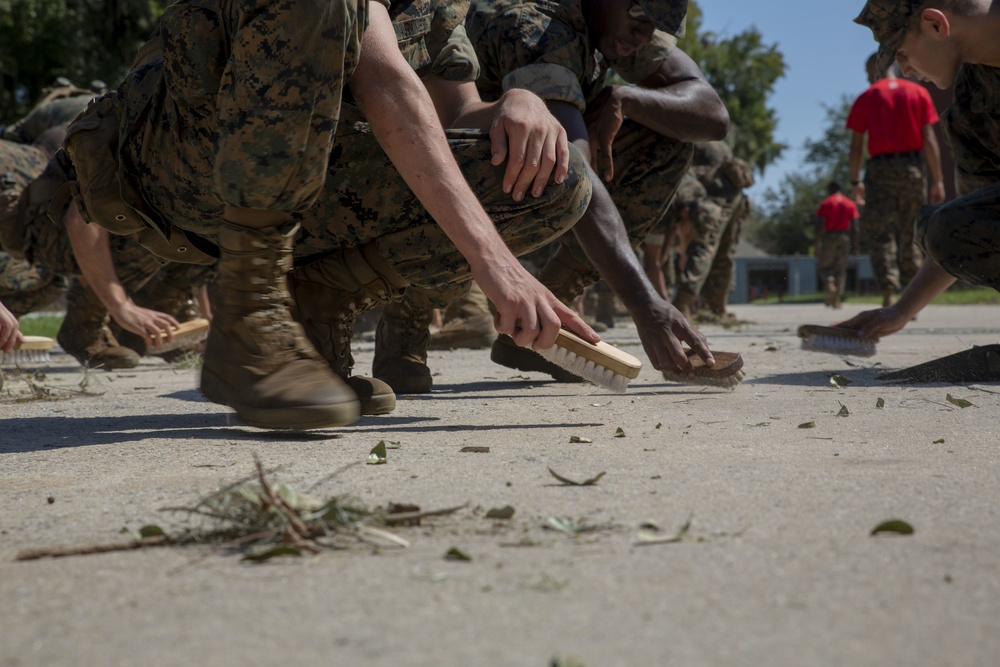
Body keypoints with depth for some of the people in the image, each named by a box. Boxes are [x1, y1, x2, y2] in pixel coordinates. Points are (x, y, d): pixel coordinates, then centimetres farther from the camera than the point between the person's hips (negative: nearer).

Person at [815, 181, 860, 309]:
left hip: (829, 238, -3)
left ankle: (829, 284, -24)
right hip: (844, 238, 3)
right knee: (841, 270, 8)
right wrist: (854, 244, 6)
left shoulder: (825, 204, -1)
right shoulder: (850, 204, 8)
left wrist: (818, 245, -7)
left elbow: (819, 226, -8)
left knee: (825, 268, 8)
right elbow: (855, 227, 2)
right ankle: (837, 300, -1)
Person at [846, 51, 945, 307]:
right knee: (911, 236, 11)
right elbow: (929, 139, 2)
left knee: (881, 237, -2)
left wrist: (855, 181, 8)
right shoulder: (918, 92, 8)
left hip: (880, 170, -2)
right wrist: (937, 180, 2)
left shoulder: (866, 98, 3)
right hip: (913, 168, 2)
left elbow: (856, 145, 0)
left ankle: (888, 297, -15)